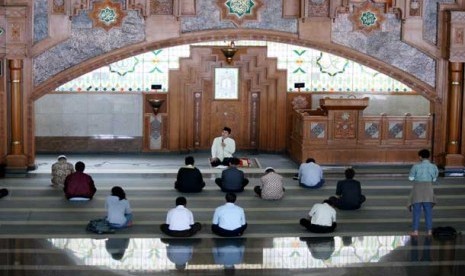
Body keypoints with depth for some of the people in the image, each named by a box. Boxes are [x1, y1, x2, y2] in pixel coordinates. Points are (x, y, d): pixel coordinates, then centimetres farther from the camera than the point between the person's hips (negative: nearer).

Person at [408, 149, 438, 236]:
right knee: (428, 210, 8)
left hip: (417, 189, -2)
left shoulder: (416, 166, -11)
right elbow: (434, 179, 9)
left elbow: (411, 178, -2)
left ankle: (415, 230, -2)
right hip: (428, 190, 2)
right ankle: (429, 230, 7)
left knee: (416, 210, 1)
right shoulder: (434, 167, -3)